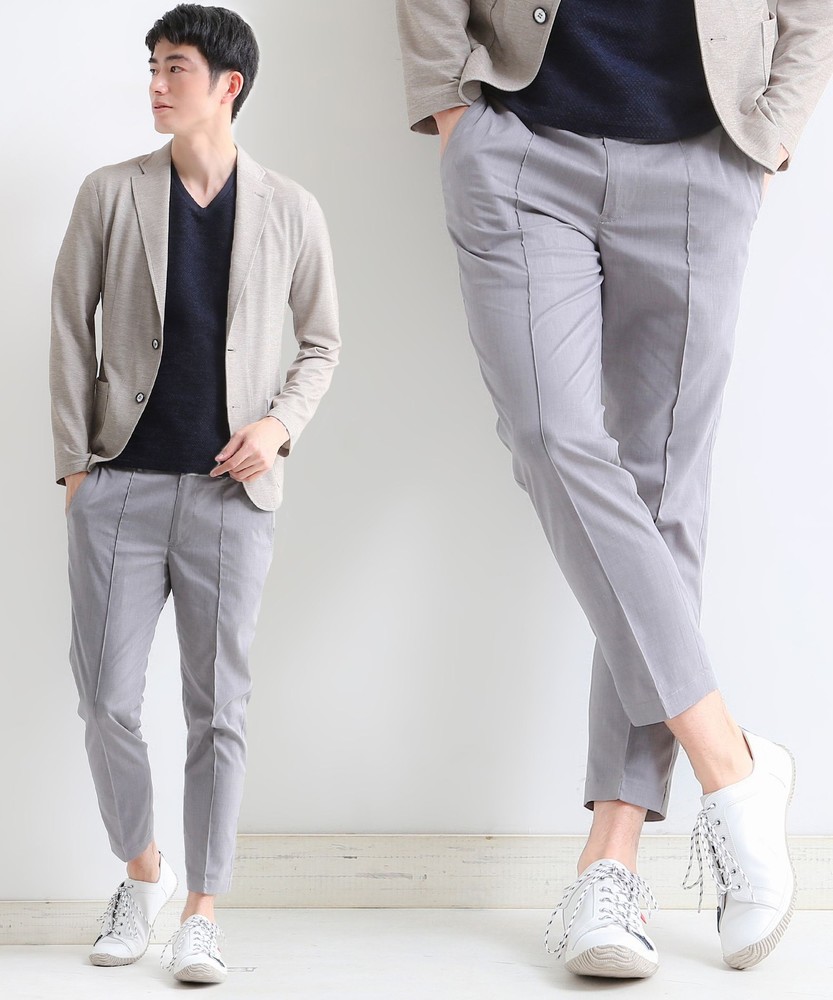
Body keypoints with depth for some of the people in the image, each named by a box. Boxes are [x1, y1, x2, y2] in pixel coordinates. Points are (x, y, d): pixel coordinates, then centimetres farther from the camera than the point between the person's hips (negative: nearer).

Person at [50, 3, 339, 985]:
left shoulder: (290, 211, 5)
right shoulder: (110, 194, 5)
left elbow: (321, 342, 14)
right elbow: (70, 327, 8)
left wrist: (280, 423, -4)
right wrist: (71, 462, 2)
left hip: (231, 492, 0)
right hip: (120, 485, 1)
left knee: (218, 708, 2)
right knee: (107, 701, 1)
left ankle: (201, 915, 14)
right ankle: (142, 874, 25)